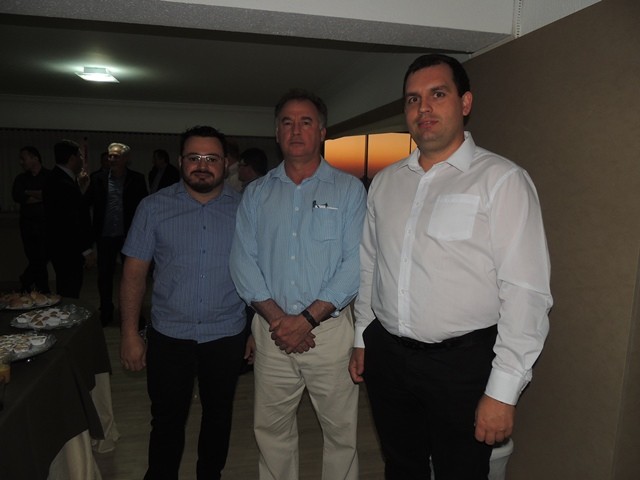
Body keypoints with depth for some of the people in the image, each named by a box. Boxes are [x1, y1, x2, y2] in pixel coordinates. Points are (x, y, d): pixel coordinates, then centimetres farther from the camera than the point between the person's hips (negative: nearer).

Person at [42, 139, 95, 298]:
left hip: (65, 250, 10)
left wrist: (81, 189, 9)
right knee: (69, 295, -1)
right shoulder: (63, 184, -21)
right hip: (68, 252, -10)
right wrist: (86, 251, -19)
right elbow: (70, 223, -24)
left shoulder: (57, 179, 11)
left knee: (67, 294, 19)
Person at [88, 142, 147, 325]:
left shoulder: (137, 179, -2)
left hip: (129, 234, -2)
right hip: (105, 236, 2)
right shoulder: (98, 178, 3)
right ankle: (106, 312, 29)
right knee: (104, 275, 12)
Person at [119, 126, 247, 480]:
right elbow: (135, 272, -2)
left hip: (226, 336, 1)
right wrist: (129, 334, -4)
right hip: (169, 336, 0)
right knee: (167, 421, 13)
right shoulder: (154, 207, -4)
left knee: (218, 416, 18)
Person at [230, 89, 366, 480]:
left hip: (329, 327, -2)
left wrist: (308, 318, -15)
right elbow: (244, 261, 1)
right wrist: (277, 318, -11)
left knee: (340, 429, 10)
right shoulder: (256, 193, 8)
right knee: (271, 429, 15)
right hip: (272, 330, 3)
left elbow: (356, 263, -9)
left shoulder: (349, 190, -1)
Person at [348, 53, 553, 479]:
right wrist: (362, 339, 14)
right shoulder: (385, 182, 7)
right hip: (386, 356, 5)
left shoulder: (501, 179, -10)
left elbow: (526, 293, -15)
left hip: (463, 363, -4)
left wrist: (503, 391, -15)